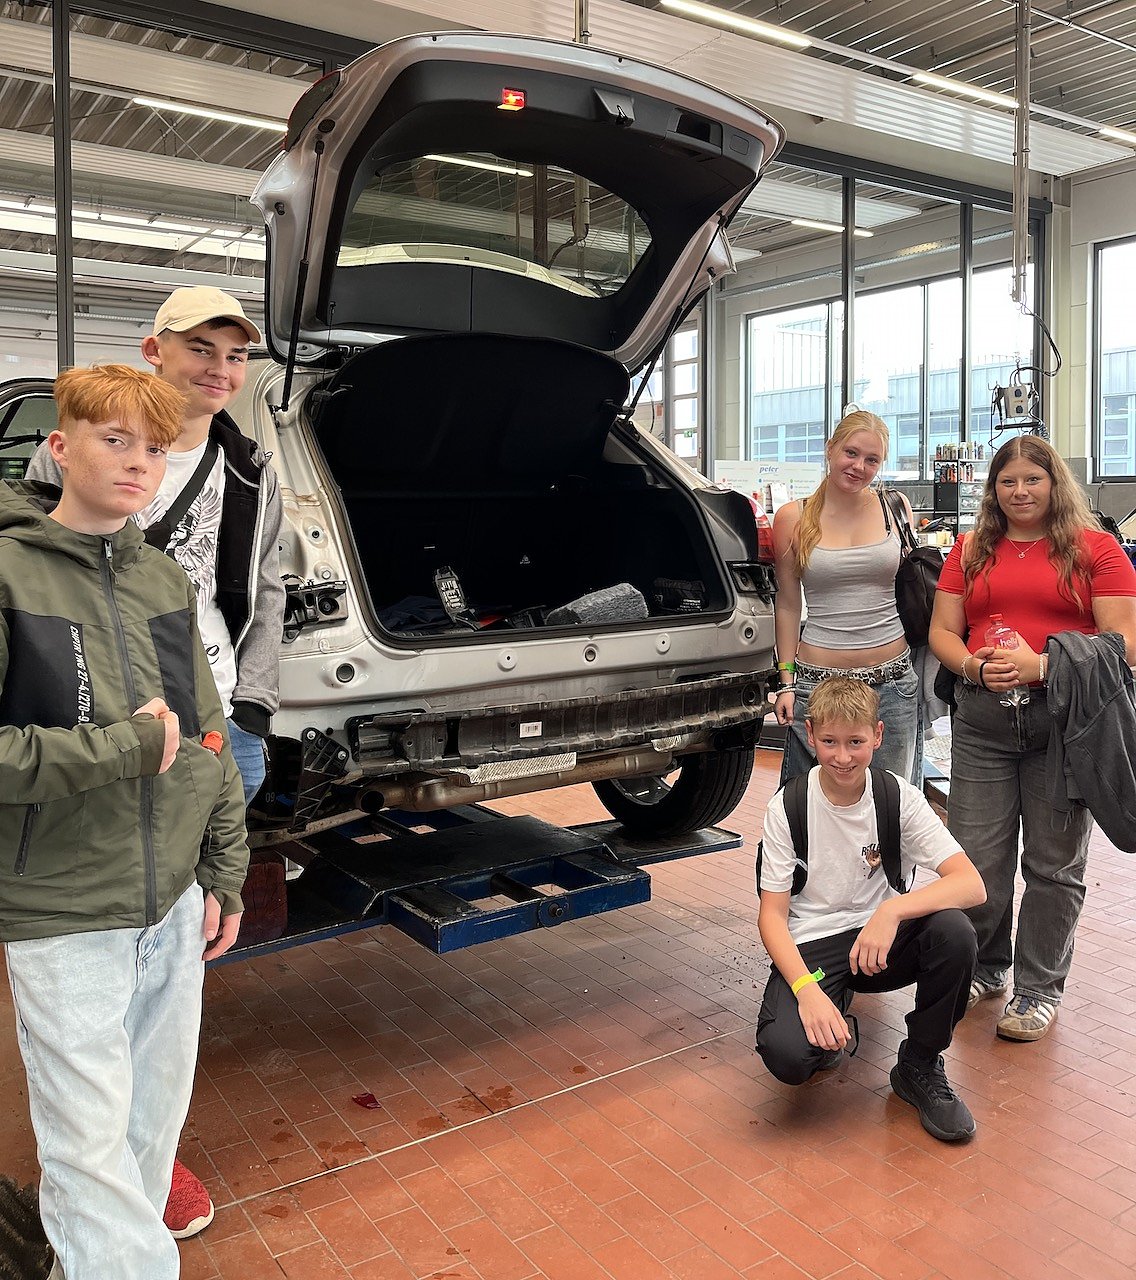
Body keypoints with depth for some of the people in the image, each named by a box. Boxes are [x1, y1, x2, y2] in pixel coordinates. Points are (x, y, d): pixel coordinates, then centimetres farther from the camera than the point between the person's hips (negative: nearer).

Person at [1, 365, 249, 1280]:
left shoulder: (163, 580, 5)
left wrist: (225, 873, 9)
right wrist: (125, 748, -18)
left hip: (176, 906, 6)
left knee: (157, 1124, 18)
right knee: (91, 1150, 3)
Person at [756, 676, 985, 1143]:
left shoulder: (899, 797, -7)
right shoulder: (787, 806, -10)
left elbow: (972, 884, -17)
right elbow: (772, 914, -9)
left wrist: (893, 910, -34)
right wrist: (807, 989, -26)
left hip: (878, 937, 2)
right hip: (809, 946, -2)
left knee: (954, 931, -30)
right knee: (785, 1053, -30)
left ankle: (920, 1066, -4)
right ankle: (831, 1028, 10)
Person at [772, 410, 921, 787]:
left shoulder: (895, 507, 5)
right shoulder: (793, 518, 0)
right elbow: (787, 605, 4)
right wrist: (786, 681, 1)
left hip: (892, 681, 2)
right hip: (819, 681, -1)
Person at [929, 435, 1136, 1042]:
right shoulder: (971, 551, 13)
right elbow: (942, 631, 11)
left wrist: (1041, 666, -17)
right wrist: (974, 666, -10)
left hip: (1066, 718, -2)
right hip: (982, 719, 3)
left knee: (1054, 862, 7)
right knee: (974, 855, 4)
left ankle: (1038, 987, 22)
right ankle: (984, 966, 27)